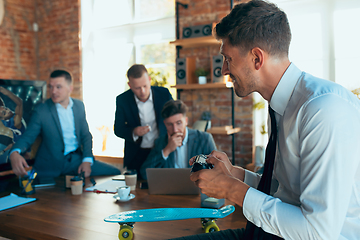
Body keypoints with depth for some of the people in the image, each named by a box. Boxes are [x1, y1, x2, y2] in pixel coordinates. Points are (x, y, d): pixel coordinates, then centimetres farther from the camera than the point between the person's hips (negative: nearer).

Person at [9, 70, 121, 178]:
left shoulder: (79, 106, 8)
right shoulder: (41, 111, -4)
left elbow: (85, 135, 11)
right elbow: (27, 137, -7)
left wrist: (87, 161, -6)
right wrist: (15, 153, -31)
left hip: (77, 160, 5)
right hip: (51, 167, -5)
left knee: (114, 173, -9)